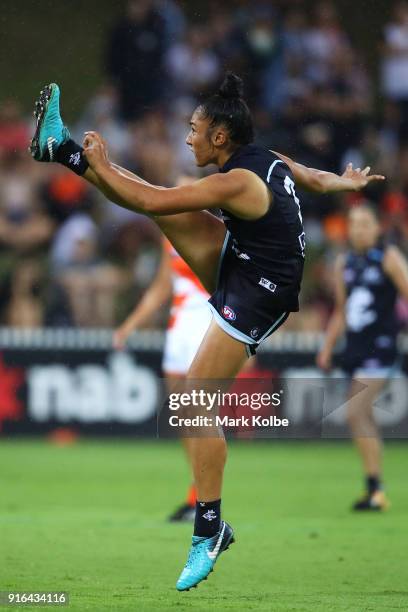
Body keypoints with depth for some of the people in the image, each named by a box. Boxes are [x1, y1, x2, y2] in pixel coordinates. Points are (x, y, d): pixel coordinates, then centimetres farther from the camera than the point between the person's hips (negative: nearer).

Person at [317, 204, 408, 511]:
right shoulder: (345, 263, 14)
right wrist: (327, 348, 19)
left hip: (379, 348, -7)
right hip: (355, 348, 7)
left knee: (356, 413, -17)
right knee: (364, 417, 9)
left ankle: (375, 489, -13)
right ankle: (375, 492, 16)